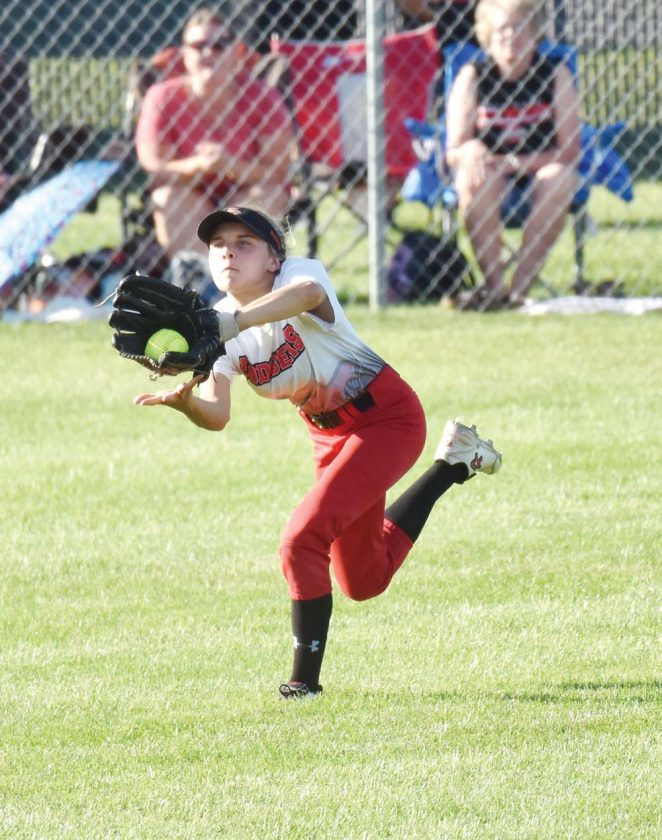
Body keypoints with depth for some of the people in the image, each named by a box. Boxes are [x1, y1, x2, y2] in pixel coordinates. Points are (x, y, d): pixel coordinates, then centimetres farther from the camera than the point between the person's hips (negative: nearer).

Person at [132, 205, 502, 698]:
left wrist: (234, 322, -68)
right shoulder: (220, 328, -8)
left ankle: (305, 677, -7)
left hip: (389, 416, -8)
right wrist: (185, 402, -41)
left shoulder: (299, 272, -25)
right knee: (364, 581, 20)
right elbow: (217, 415, -18)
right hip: (331, 434, 8)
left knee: (302, 540, -23)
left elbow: (307, 294, -52)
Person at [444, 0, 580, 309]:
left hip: (538, 169, 0)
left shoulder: (556, 76, -3)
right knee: (473, 179, -34)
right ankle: (493, 282, -31)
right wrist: (470, 152, -31)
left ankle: (520, 285, -31)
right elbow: (453, 152, -6)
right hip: (491, 171, 0)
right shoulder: (472, 77, -2)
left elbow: (569, 150, -8)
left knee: (559, 179, -34)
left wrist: (515, 163, -21)